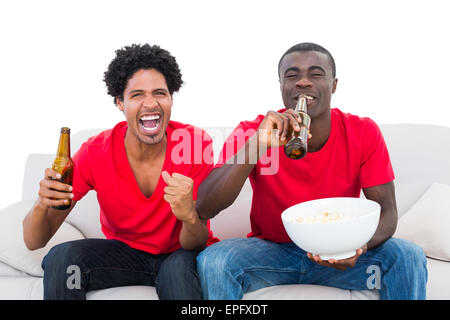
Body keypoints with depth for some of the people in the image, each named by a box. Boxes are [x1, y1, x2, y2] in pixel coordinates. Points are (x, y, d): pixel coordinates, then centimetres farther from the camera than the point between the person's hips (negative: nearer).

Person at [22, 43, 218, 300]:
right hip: (126, 249, 3)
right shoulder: (95, 153, -14)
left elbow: (194, 245, -18)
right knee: (60, 258, -22)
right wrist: (42, 204, -36)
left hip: (181, 252, -2)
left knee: (179, 268, -35)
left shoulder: (196, 143, -19)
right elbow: (34, 242, -13)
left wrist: (190, 216, -41)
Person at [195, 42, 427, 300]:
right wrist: (257, 145, -35)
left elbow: (387, 212, -9)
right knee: (213, 260, -28)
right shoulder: (252, 133, -13)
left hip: (338, 255, 1)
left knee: (408, 256, -22)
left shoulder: (364, 133, -9)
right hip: (270, 250, -1)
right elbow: (204, 209, -23)